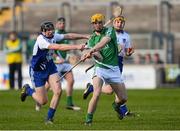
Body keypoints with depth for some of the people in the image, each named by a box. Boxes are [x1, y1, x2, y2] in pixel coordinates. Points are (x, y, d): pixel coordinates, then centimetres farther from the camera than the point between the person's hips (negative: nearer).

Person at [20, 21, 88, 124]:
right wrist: (76, 47, -41)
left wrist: (86, 36, 5)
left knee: (58, 91, -14)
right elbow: (58, 47, -37)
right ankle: (28, 90, 30)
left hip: (50, 67, 7)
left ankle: (49, 118, 2)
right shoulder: (41, 40, -28)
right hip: (37, 71, -7)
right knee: (43, 101, -3)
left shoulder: (53, 36, -5)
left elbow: (69, 36, 7)